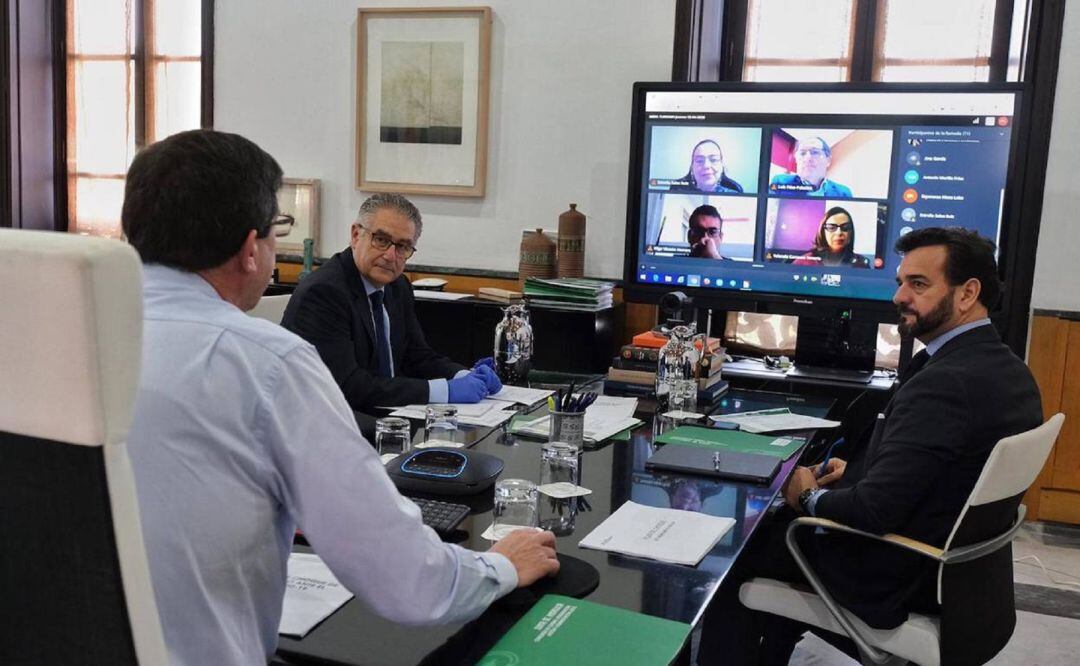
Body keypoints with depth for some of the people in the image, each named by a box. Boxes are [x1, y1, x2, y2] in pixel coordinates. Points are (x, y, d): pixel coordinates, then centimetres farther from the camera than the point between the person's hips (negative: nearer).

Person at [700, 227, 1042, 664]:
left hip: (899, 577, -9)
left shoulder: (943, 384, -30)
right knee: (776, 522, 24)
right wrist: (858, 470, 7)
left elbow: (874, 510, -30)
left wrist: (810, 496, -11)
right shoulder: (1009, 370, 1)